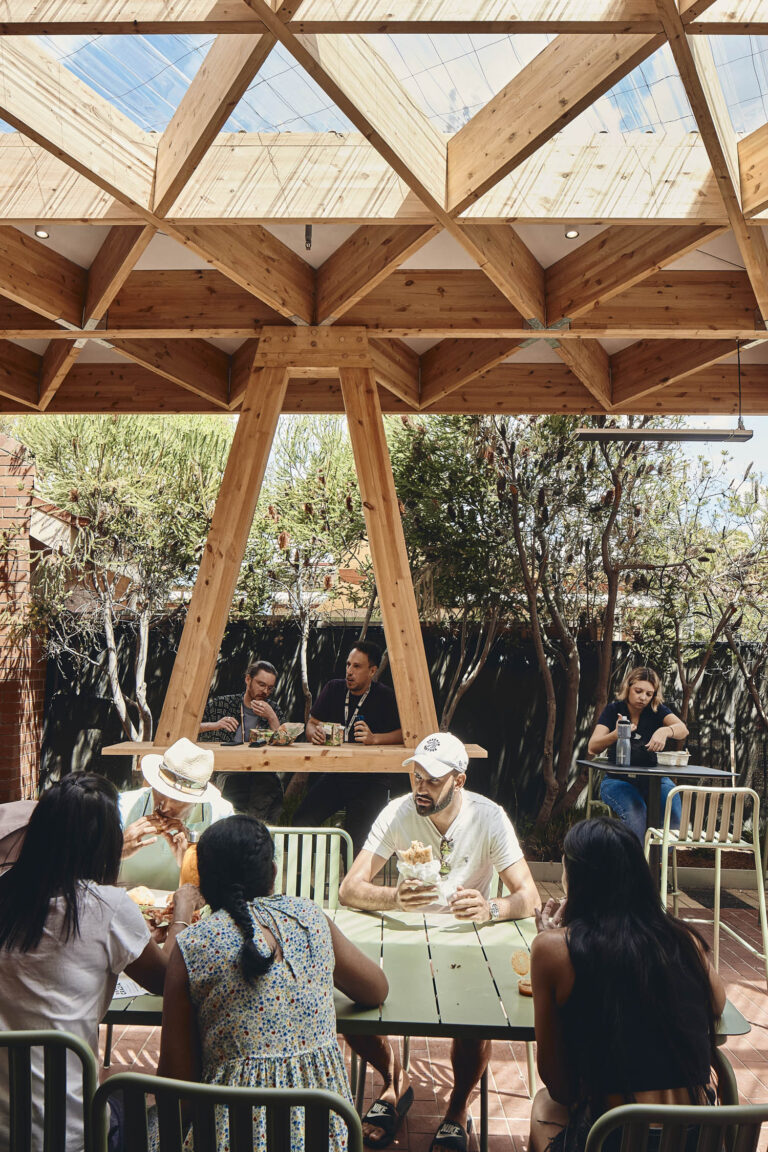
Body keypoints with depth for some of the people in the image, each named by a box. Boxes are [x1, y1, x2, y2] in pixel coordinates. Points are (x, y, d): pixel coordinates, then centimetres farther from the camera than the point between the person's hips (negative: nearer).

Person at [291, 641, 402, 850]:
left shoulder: (385, 697, -2)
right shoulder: (334, 689, 12)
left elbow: (404, 733, -9)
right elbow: (312, 723, 16)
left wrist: (374, 738, -25)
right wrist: (314, 733, -7)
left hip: (370, 780, -4)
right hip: (333, 774, 4)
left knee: (356, 836, -26)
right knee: (301, 822, -18)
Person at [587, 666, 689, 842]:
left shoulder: (657, 710, 6)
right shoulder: (613, 710, 2)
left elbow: (683, 730, -14)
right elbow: (593, 748, -9)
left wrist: (665, 731, -38)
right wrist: (615, 735, -30)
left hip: (654, 779, 2)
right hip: (618, 779, -2)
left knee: (674, 817, -27)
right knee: (636, 813, -33)